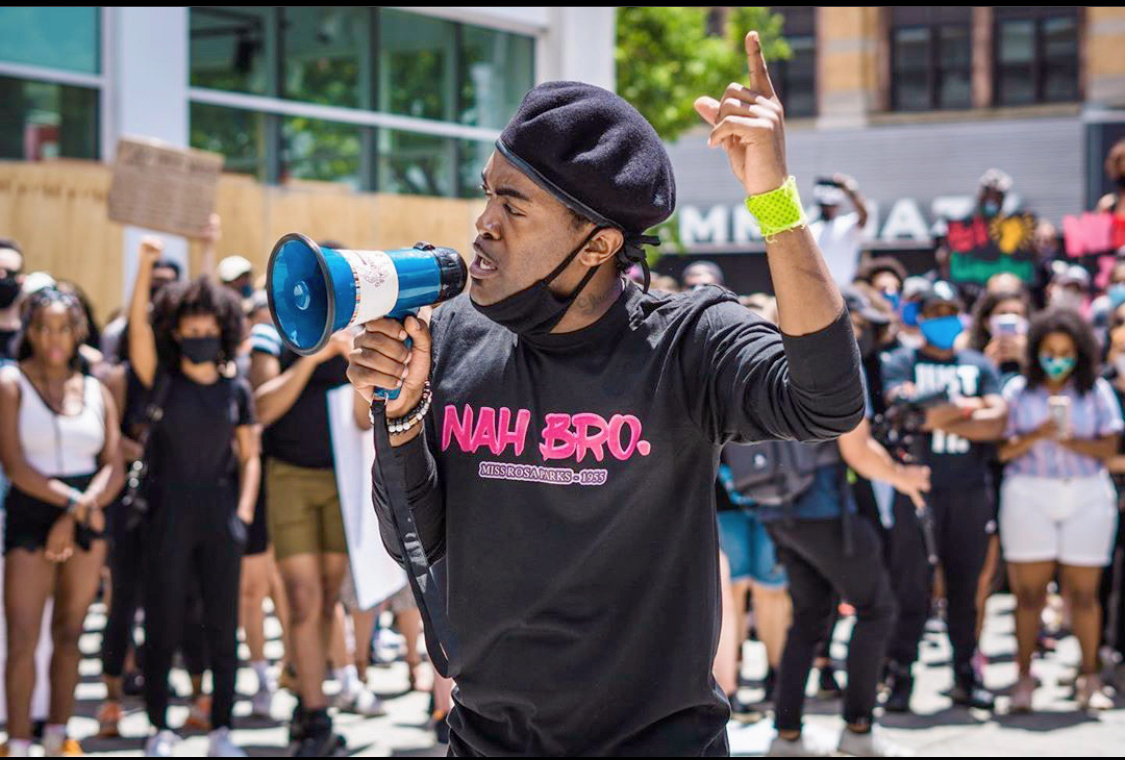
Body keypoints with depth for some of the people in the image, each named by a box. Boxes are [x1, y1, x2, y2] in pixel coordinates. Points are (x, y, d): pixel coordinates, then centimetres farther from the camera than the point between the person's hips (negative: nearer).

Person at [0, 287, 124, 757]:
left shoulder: (96, 392, 10)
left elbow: (113, 469, 3)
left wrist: (74, 517, -12)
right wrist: (75, 501, -14)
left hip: (87, 520, 3)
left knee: (68, 635, 6)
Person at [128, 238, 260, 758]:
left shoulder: (236, 391, 7)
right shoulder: (162, 382, 0)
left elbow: (249, 458, 11)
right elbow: (138, 328, -15)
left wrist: (244, 512, -3)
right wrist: (145, 268, -27)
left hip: (221, 517, 2)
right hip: (169, 518, -2)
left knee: (222, 626, 4)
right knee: (163, 625, 2)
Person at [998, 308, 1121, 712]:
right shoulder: (1019, 391, 5)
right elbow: (1002, 450, -2)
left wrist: (1069, 440, -15)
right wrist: (1036, 436, -17)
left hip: (1087, 496, 1)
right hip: (1030, 494, 0)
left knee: (1083, 592, 1)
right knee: (1029, 590, -2)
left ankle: (1090, 679, 8)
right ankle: (1024, 679, 5)